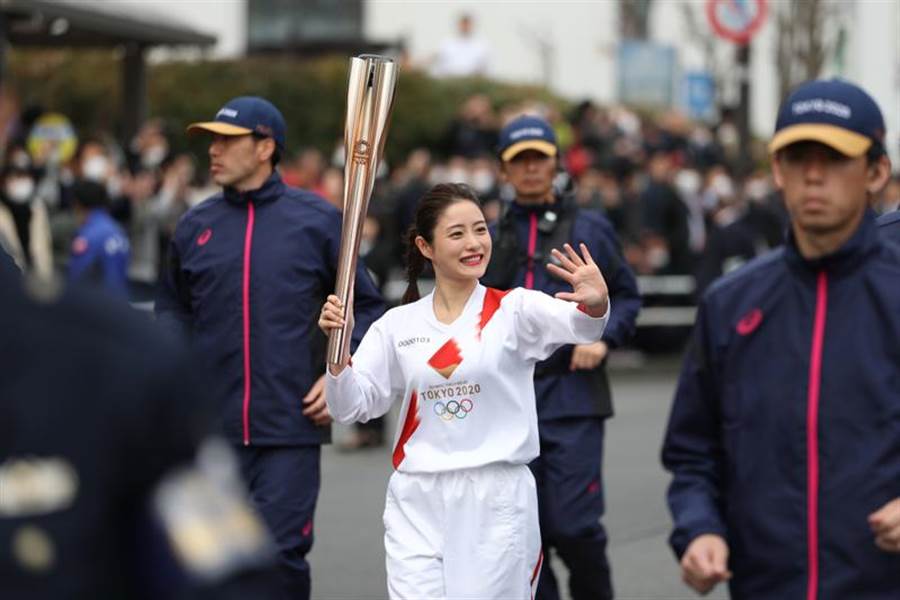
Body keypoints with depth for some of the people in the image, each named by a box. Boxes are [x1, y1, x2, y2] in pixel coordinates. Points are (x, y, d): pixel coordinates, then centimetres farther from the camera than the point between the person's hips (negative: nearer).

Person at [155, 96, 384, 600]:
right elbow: (173, 305, 20)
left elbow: (368, 306, 6)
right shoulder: (196, 226, 8)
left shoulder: (317, 219, 0)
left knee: (283, 552, -7)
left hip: (290, 425, -3)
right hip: (211, 425, 3)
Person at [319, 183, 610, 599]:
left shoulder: (514, 309, -1)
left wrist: (595, 305, -45)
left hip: (497, 504, -2)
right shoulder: (397, 325, 7)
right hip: (417, 506, 2)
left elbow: (577, 325, -21)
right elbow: (352, 407, 6)